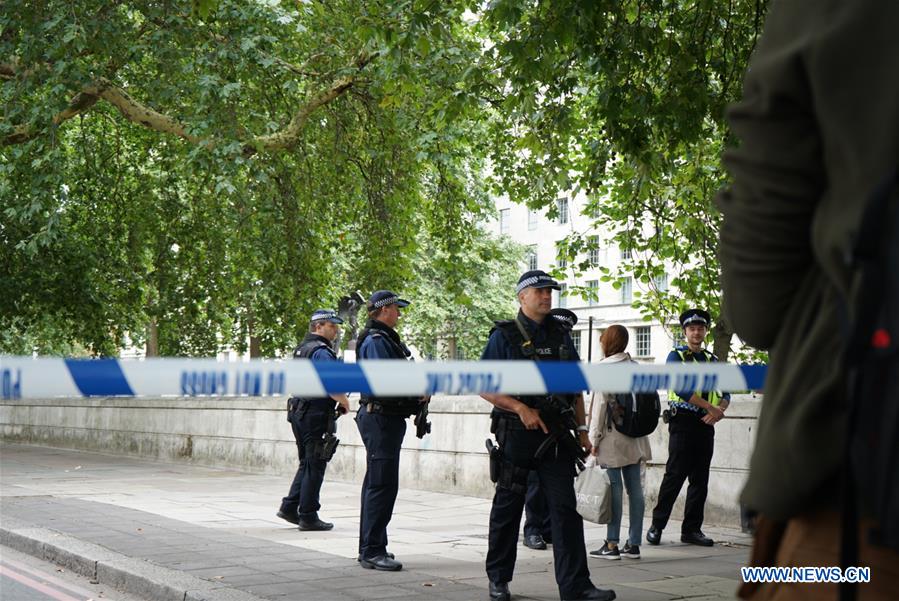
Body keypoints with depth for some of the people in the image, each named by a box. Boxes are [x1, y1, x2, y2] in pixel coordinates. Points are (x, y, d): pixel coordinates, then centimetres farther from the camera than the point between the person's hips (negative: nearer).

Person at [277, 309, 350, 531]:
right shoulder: (321, 351, -15)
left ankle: (289, 507, 15)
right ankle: (308, 517, 2)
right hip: (316, 415, -9)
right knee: (315, 466, -2)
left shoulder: (301, 349, 16)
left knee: (307, 463, 17)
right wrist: (345, 403, -4)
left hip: (298, 411, 9)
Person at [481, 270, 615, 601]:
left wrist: (581, 430, 10)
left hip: (555, 436, 4)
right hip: (516, 435, -4)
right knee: (507, 508, 7)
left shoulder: (561, 336, 13)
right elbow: (484, 386, -7)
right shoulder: (504, 336, -3)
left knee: (565, 507, -4)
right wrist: (521, 408, -18)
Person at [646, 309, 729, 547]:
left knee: (700, 480, 5)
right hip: (683, 422, -5)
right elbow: (681, 387, -14)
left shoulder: (713, 360, 17)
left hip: (706, 425, 5)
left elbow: (725, 393, 11)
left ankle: (692, 529, 11)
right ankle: (657, 526, 1)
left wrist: (719, 410, -11)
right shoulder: (676, 356, 1)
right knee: (675, 476, -7)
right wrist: (711, 408, -16)